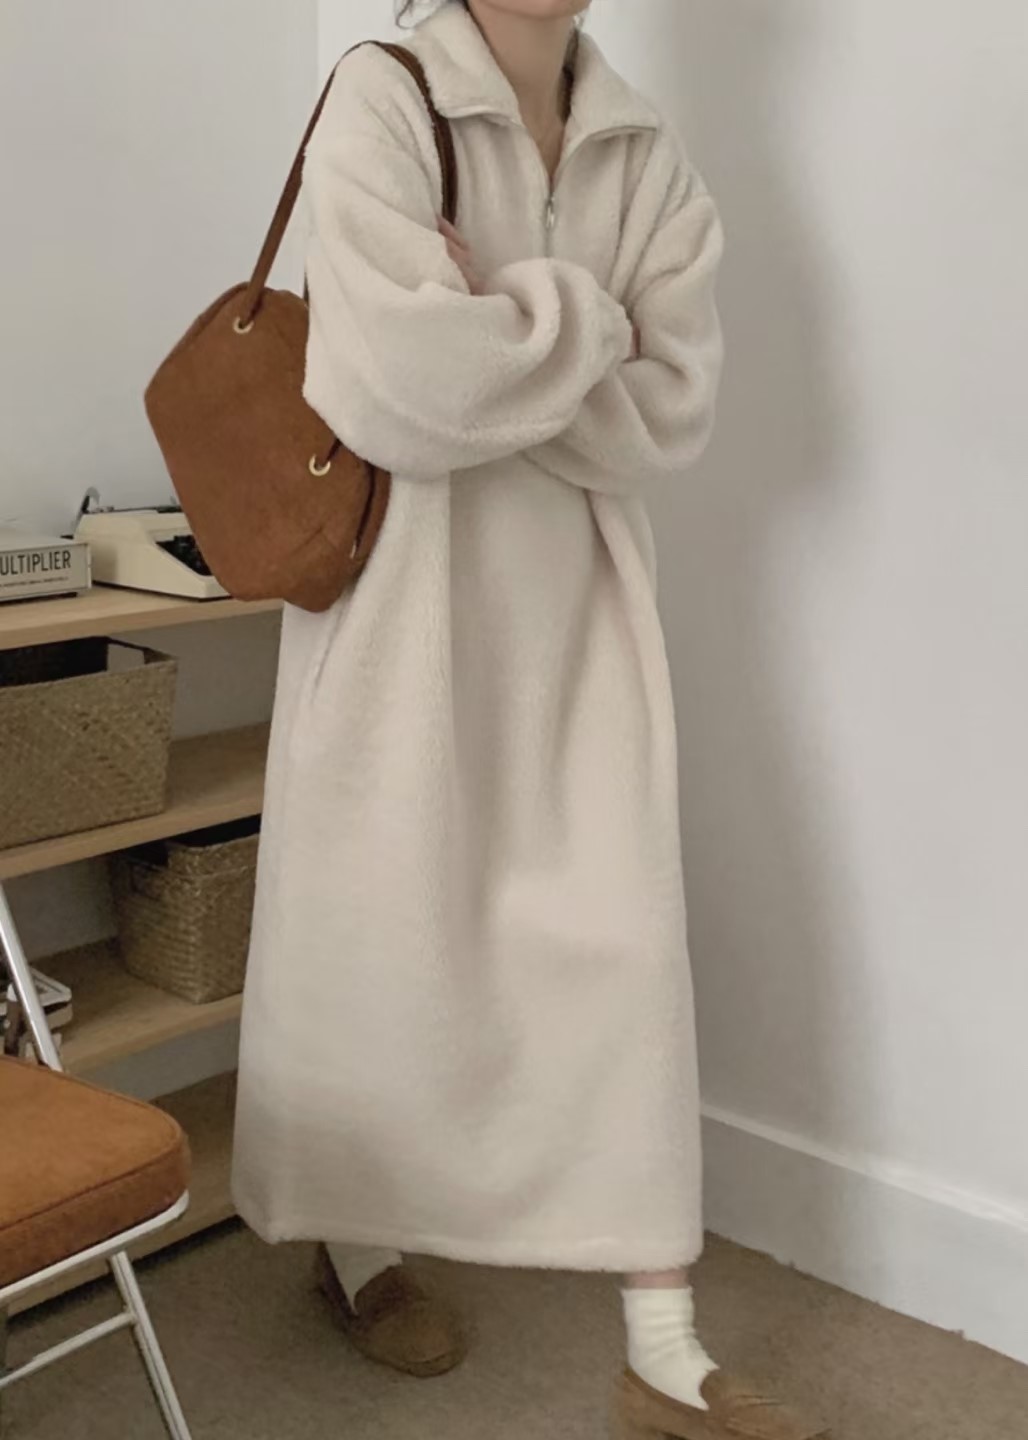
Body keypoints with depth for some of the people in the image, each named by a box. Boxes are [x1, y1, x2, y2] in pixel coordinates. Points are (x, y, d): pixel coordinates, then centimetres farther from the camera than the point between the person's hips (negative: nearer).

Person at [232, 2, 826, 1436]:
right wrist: (580, 320, -10)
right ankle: (357, 1245, 34)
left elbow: (672, 415, -5)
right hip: (404, 588, -3)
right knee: (382, 926, 8)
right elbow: (405, 378, -22)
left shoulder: (646, 154, 5)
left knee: (623, 941, 1)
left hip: (575, 589, 4)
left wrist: (502, 336, -15)